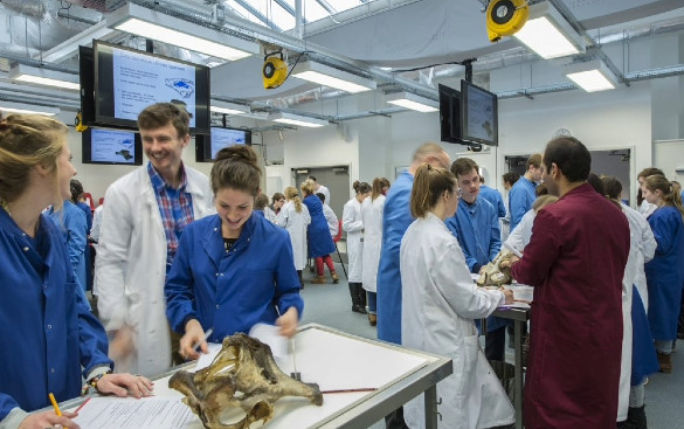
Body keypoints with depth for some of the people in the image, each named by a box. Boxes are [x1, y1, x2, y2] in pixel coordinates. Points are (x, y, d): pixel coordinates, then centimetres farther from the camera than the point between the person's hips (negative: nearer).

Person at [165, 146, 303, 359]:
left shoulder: (276, 239, -7)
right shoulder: (193, 234, -1)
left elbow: (288, 292, 4)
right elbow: (177, 289, 6)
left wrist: (291, 310, -17)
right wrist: (190, 322, -11)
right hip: (205, 350, 2)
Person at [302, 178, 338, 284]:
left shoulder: (306, 201, -8)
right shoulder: (317, 198, 13)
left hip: (314, 229, -7)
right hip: (324, 227, 7)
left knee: (317, 254, 4)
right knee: (325, 252, 13)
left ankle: (321, 277, 13)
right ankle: (333, 273, 5)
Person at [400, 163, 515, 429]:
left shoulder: (413, 232, 4)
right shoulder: (442, 241, -23)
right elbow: (467, 302, -16)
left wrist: (475, 285, 14)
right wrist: (500, 297, 1)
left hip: (421, 336, 8)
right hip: (444, 344, -8)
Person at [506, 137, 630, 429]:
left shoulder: (554, 216, -21)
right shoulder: (616, 214, 3)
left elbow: (530, 273, -11)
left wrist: (512, 265, 11)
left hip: (567, 335, -7)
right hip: (607, 330, 8)